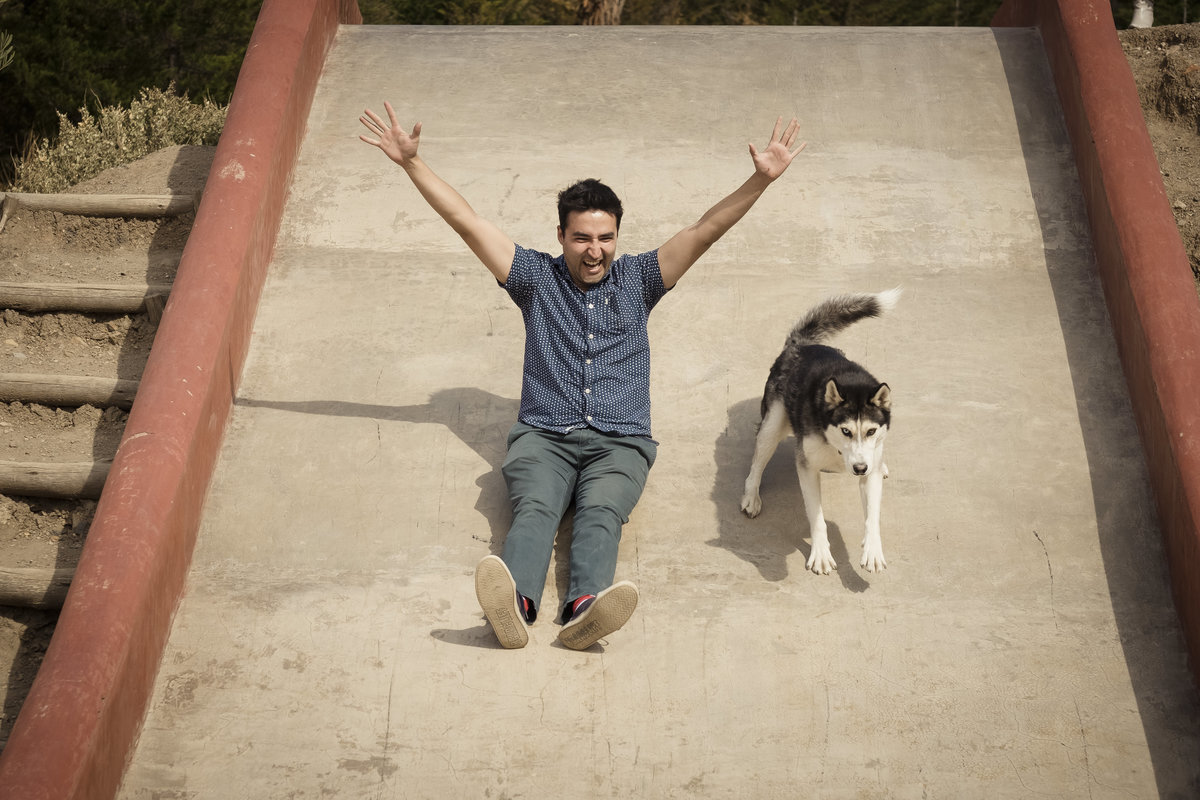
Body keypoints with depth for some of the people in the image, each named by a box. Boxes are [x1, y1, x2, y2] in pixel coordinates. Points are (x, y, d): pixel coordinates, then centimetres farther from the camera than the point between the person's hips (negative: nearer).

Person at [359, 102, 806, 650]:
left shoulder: (637, 279, 18)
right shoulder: (536, 276, 18)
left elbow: (705, 230, 9)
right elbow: (467, 221, 14)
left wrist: (761, 179, -1)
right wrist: (411, 162, 10)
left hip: (619, 443, 0)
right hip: (543, 436, 0)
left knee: (601, 512, -31)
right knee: (535, 509, -31)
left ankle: (585, 608, -57)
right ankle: (516, 603, -58)